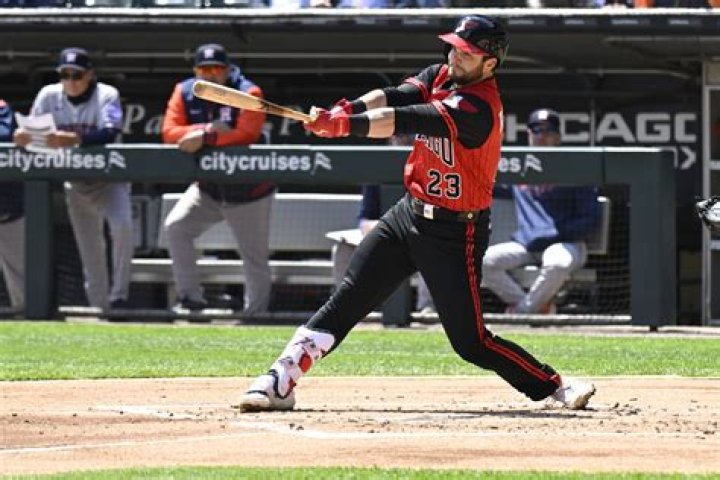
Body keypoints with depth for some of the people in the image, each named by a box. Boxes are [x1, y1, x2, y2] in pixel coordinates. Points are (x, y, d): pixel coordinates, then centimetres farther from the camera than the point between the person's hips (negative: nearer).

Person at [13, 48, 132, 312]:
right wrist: (23, 135, -32)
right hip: (76, 184, 4)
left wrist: (75, 139, -47)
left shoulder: (106, 95, -13)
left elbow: (110, 133, -30)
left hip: (109, 178, -4)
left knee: (122, 226, -26)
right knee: (89, 249, 5)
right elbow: (32, 132, -6)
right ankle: (99, 307, 15)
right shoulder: (50, 95, -2)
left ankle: (119, 297, -15)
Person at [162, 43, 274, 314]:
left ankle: (256, 314, 18)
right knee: (175, 227, -16)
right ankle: (191, 298, -10)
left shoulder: (247, 93, -14)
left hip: (248, 192, -3)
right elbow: (169, 132, -12)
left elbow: (248, 133, -28)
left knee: (255, 260, 3)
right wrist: (208, 128, -25)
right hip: (208, 188, 3)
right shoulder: (185, 93, -2)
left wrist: (204, 138, -34)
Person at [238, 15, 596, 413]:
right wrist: (350, 109, -29)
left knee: (471, 342, -6)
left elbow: (411, 121, -30)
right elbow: (398, 97, -11)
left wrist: (347, 125, -36)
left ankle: (555, 386, 9)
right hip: (410, 213, 7)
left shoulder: (478, 106, -21)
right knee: (347, 300, -2)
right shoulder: (440, 77, 5)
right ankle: (279, 382, -4)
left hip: (456, 234, -7)